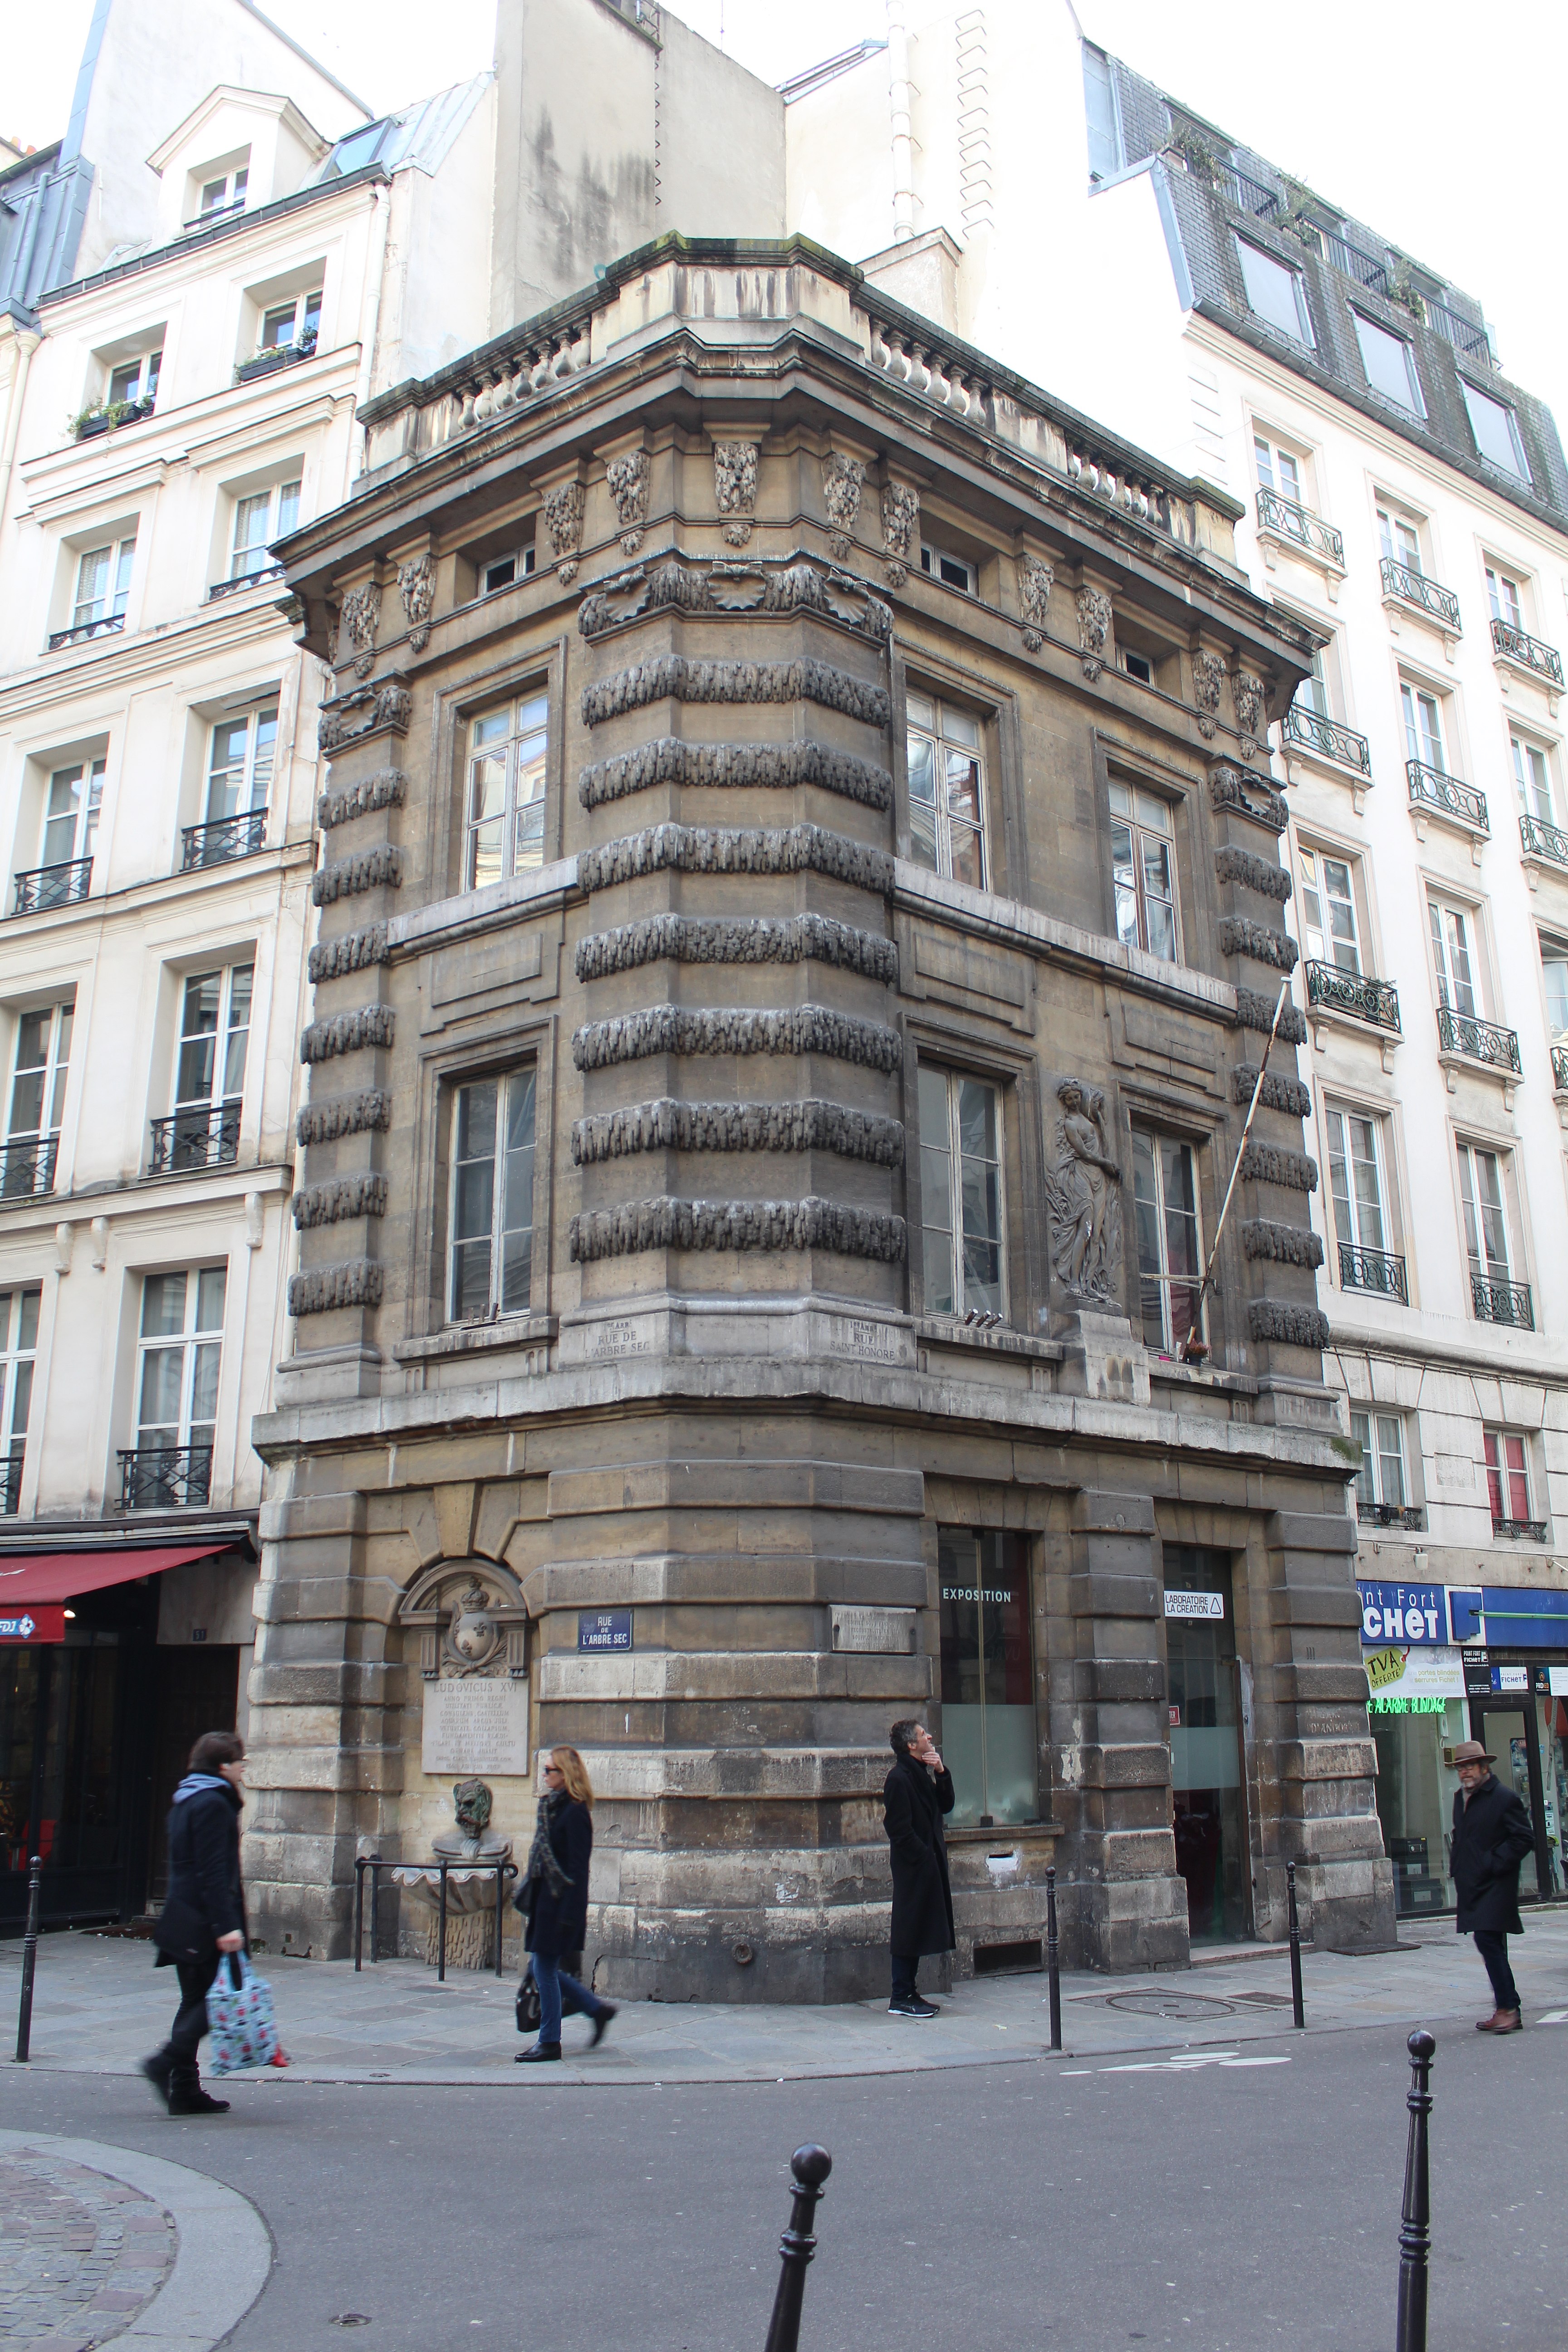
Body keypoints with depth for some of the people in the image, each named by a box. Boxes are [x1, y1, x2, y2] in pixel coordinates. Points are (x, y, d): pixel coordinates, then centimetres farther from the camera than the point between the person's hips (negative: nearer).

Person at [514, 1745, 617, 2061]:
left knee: (545, 1970, -2)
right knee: (545, 1970, 12)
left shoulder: (574, 1813, -17)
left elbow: (577, 1869, -19)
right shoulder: (552, 1807, 11)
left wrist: (568, 1915, -21)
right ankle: (597, 2009, 24)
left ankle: (549, 2042, 10)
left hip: (559, 1901, -10)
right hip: (546, 1899, 10)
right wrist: (527, 1893, 18)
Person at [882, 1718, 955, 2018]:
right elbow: (900, 1829, -19)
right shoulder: (899, 1778, -16)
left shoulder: (922, 1773, 13)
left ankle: (909, 1993, 20)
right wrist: (924, 1856, -17)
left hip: (930, 1864, 9)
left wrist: (941, 1773, 1)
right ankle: (901, 1999, 3)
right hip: (914, 1866, -9)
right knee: (908, 1930, -3)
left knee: (918, 1931, 13)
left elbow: (946, 1806, 13)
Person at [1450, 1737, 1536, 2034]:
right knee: (1491, 1946, 11)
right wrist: (1456, 1864, 13)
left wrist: (1494, 1864, -16)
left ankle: (1508, 2008, -9)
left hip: (1494, 1886, -8)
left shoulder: (1504, 1798, -10)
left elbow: (1524, 1838, -13)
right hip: (1472, 1887, 8)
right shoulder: (1460, 1798, 16)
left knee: (1488, 1940, -15)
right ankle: (1506, 2009, 18)